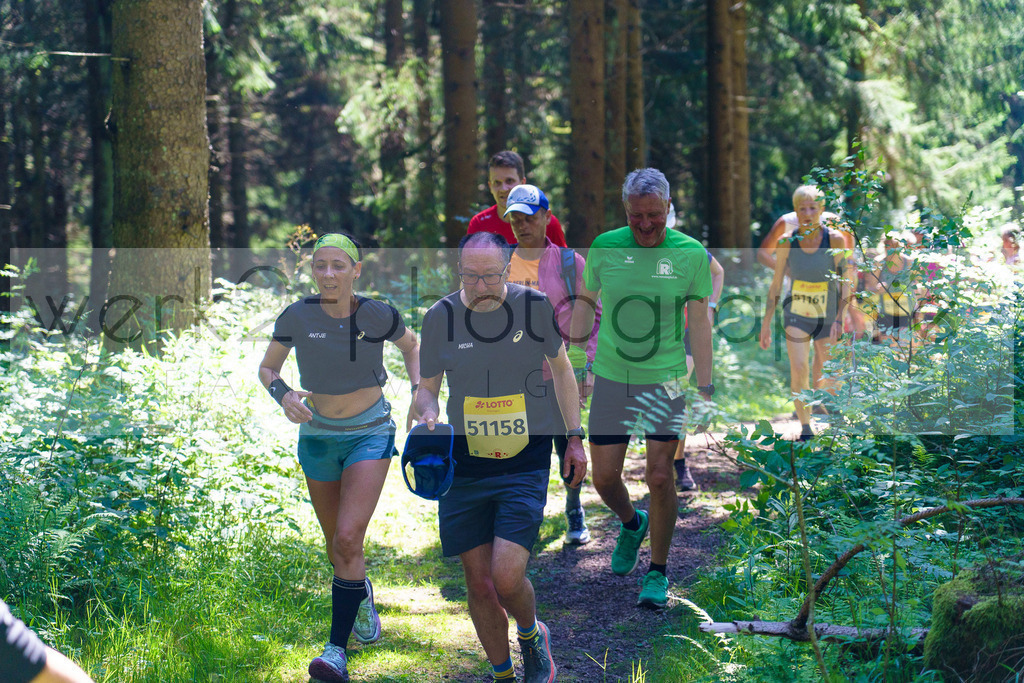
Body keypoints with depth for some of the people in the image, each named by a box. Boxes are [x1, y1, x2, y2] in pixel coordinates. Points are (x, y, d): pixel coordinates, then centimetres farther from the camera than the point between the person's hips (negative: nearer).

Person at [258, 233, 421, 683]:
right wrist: (284, 396, -18)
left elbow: (411, 346, 10)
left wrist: (419, 392, -3)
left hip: (370, 433, -2)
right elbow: (267, 368, 2)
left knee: (348, 539, -18)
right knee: (336, 545, 14)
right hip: (318, 435, 3)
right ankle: (362, 594, 47)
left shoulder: (378, 316, -12)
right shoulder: (297, 317, -11)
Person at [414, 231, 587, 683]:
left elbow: (561, 369, 12)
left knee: (507, 579, -14)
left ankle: (531, 635, 20)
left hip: (525, 464, -2)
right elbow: (427, 386, 9)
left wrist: (574, 437, 10)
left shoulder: (536, 307, -4)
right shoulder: (440, 317, -2)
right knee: (479, 584, 4)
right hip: (464, 467, 2)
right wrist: (428, 414, -14)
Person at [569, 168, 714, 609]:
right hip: (611, 376, 2)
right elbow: (585, 300, 11)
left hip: (665, 378, -2)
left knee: (660, 476, -5)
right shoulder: (604, 247, -2)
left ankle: (658, 572, 13)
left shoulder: (691, 254, -5)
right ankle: (631, 524, 38)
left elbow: (699, 321, 0)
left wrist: (705, 386, -2)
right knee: (603, 477, 4)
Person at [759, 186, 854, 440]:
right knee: (799, 369, -16)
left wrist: (839, 319, -19)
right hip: (796, 314, 1)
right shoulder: (787, 241, -7)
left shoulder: (835, 239, -12)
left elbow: (847, 282, -10)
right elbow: (776, 285, 2)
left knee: (826, 377, 6)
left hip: (827, 316, -1)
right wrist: (766, 323, 3)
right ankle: (805, 426, -5)